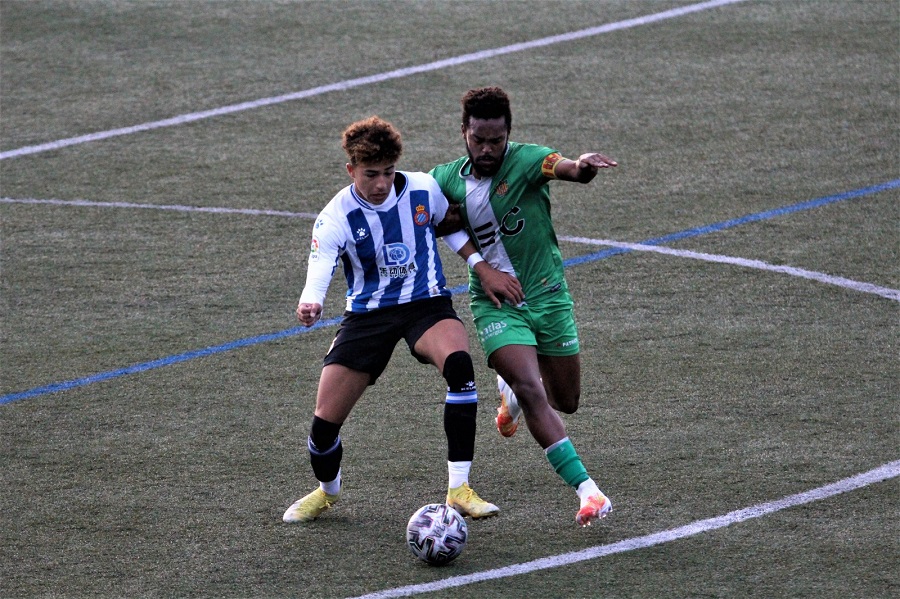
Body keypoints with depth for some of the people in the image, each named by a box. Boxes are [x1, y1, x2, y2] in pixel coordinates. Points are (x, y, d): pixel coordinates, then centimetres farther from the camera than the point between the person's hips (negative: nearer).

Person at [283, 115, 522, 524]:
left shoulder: (423, 190, -8)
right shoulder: (335, 219, -15)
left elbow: (450, 227, 14)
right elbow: (320, 268, -30)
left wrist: (485, 270, 6)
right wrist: (309, 305, -52)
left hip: (426, 305, 0)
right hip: (367, 315, 0)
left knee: (458, 363, -34)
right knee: (325, 420, -4)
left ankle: (459, 489, -30)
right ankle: (327, 492, 33)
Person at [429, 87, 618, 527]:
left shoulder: (525, 161, -14)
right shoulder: (447, 179, -4)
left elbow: (568, 169, -35)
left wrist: (583, 166, -61)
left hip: (548, 296, 0)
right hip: (495, 305, 0)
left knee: (566, 402, 11)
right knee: (532, 392, -21)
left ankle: (511, 390, 46)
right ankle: (587, 490, -22)